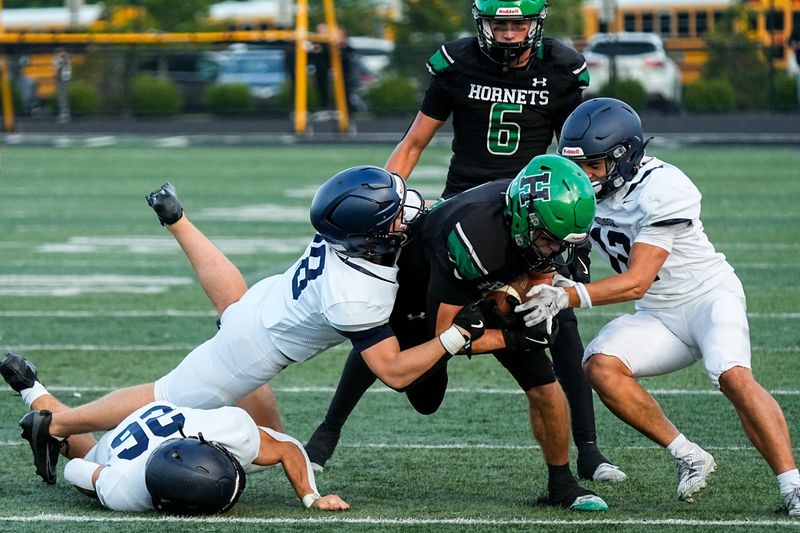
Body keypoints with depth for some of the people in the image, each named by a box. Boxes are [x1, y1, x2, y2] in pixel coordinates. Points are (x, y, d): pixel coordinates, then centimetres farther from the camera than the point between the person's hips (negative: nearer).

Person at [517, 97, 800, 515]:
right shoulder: (580, 186, -4)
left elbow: (637, 281, -28)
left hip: (709, 294, -6)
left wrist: (568, 297, -38)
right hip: (658, 315, 6)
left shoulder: (662, 190, -26)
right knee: (601, 367, -20)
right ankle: (688, 458, -9)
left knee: (734, 377, -31)